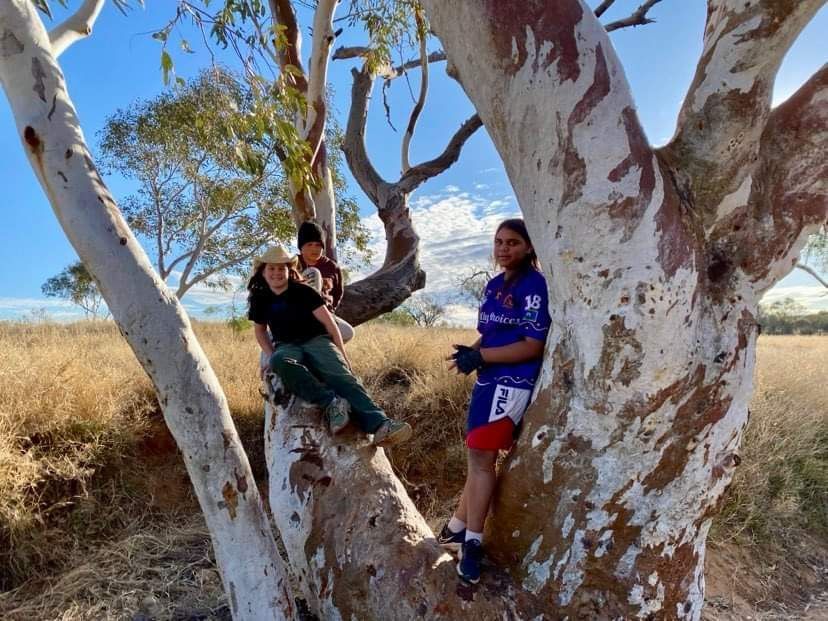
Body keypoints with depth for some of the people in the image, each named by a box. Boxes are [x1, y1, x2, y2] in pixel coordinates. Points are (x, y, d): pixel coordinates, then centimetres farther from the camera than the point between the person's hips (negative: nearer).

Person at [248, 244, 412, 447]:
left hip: (317, 340, -1)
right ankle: (331, 403, -45)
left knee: (340, 375, -31)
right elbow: (260, 329, 25)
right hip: (287, 347, 2)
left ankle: (379, 425, -52)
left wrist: (342, 354, -3)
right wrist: (269, 355, 8)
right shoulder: (260, 299, 11)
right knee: (279, 362, -38)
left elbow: (329, 322, 1)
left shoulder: (302, 291, 3)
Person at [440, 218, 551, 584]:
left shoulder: (534, 285, -11)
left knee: (481, 455, -8)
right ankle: (458, 529, 26)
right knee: (479, 454, 14)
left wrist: (479, 356, -19)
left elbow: (533, 346, -16)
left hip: (513, 383, -8)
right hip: (489, 379, 8)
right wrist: (471, 352, -5)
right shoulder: (494, 285, 14)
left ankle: (472, 541, 3)